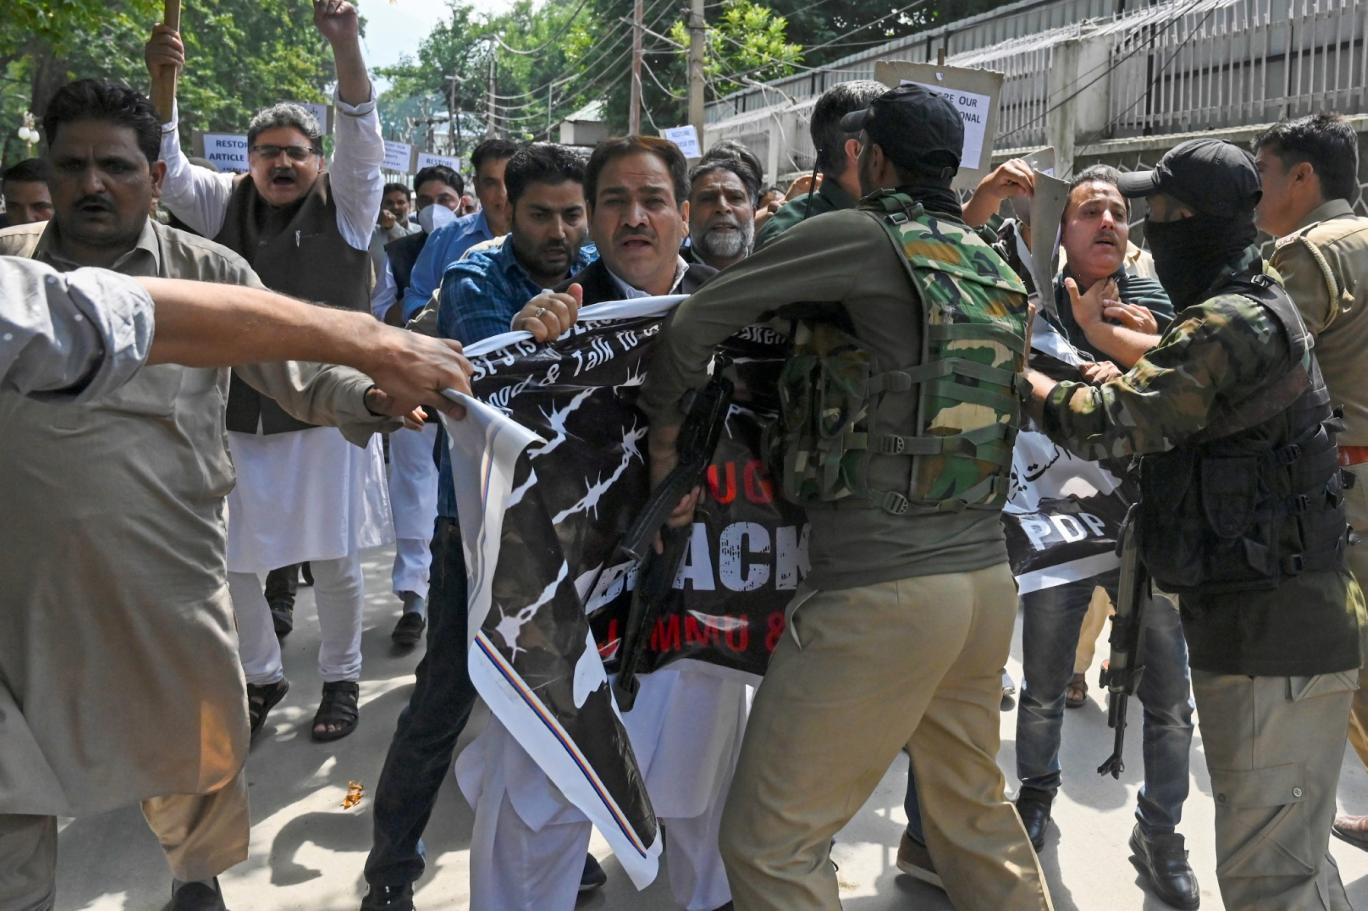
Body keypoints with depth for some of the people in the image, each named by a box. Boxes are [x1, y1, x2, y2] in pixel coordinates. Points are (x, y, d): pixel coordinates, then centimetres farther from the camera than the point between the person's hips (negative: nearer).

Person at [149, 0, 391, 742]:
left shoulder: (345, 207, 0)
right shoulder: (225, 206, 8)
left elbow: (364, 141, -14)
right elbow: (168, 171, -5)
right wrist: (159, 83, -20)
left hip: (325, 413, -2)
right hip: (239, 417, 3)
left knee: (334, 562, 7)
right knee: (232, 561, 8)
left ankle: (341, 678, 27)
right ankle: (261, 676, 30)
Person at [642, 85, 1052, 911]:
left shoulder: (860, 236, -8)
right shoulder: (996, 268, 13)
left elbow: (697, 320, -8)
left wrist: (665, 435, 6)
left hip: (880, 590, -8)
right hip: (988, 574, 9)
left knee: (770, 842, 3)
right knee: (976, 811, 24)